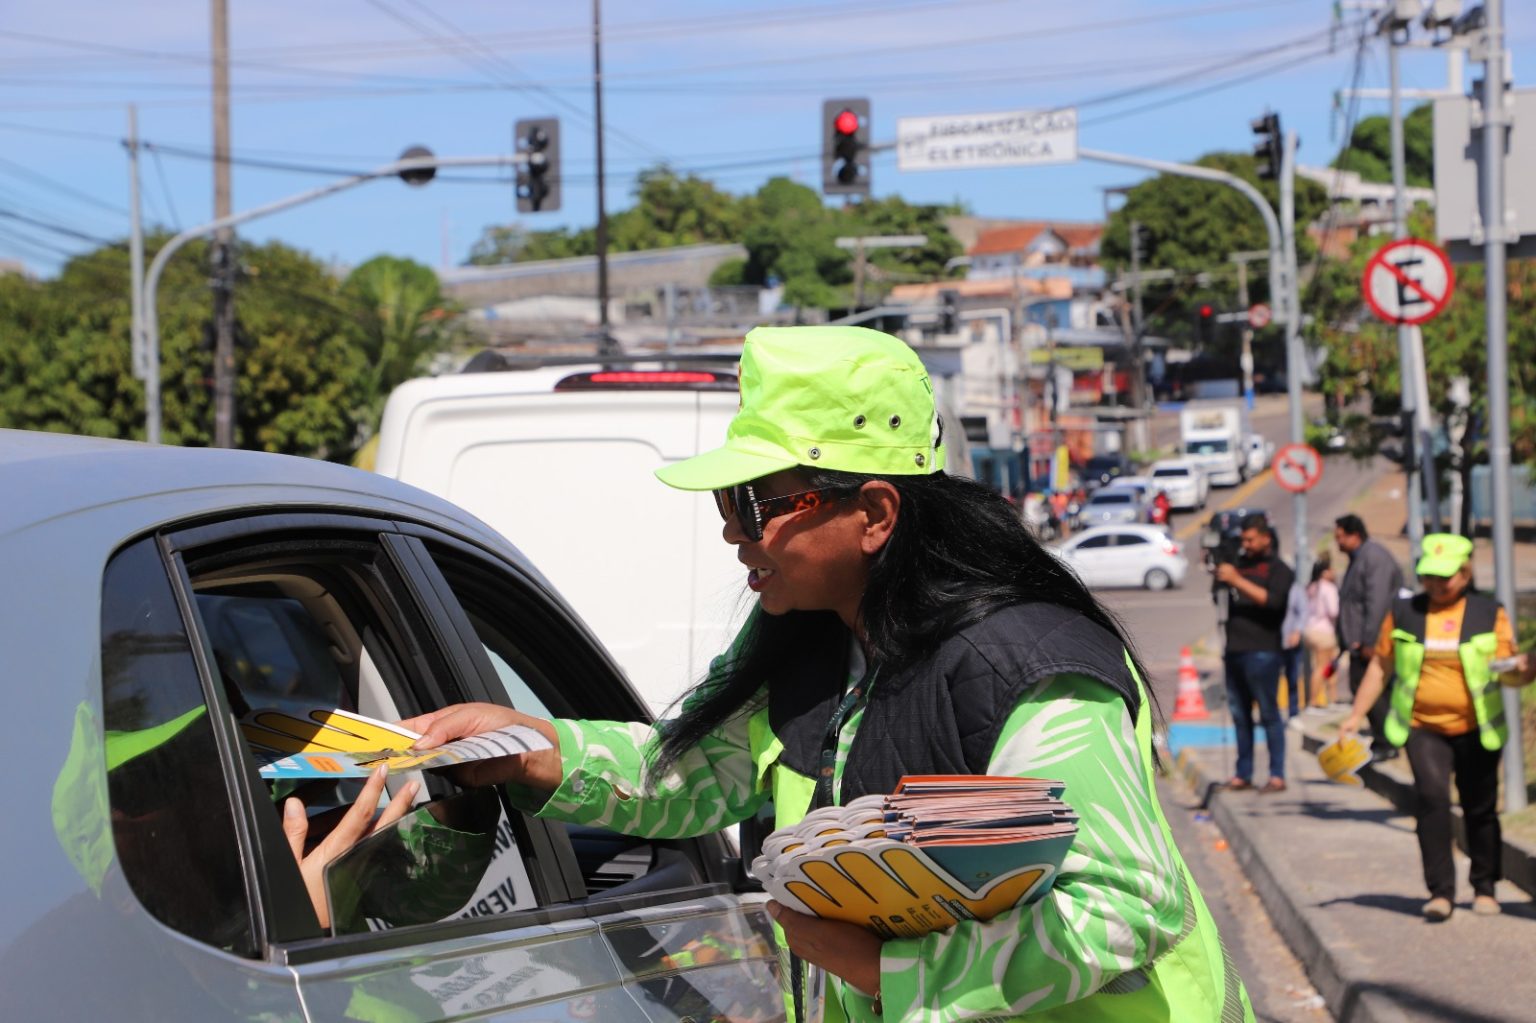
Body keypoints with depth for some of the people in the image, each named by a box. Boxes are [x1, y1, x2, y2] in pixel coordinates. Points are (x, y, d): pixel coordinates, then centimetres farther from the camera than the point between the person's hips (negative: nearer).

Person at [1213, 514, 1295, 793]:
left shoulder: (1278, 569, 0)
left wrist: (1237, 580, -20)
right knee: (1240, 714, 8)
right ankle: (1243, 774, 12)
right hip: (1235, 651, 6)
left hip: (1261, 651, -6)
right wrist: (1218, 573, 3)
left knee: (1268, 712, -6)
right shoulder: (1240, 563, 19)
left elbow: (1272, 600, -18)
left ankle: (1277, 775, -5)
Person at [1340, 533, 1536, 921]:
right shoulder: (1403, 613, 5)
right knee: (1432, 797, -20)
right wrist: (1356, 716, 7)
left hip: (1476, 729, 0)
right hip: (1423, 728, 0)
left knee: (1480, 810, 8)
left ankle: (1485, 888, 27)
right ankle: (1441, 891, -17)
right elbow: (1379, 667, 11)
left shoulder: (1489, 613, 2)